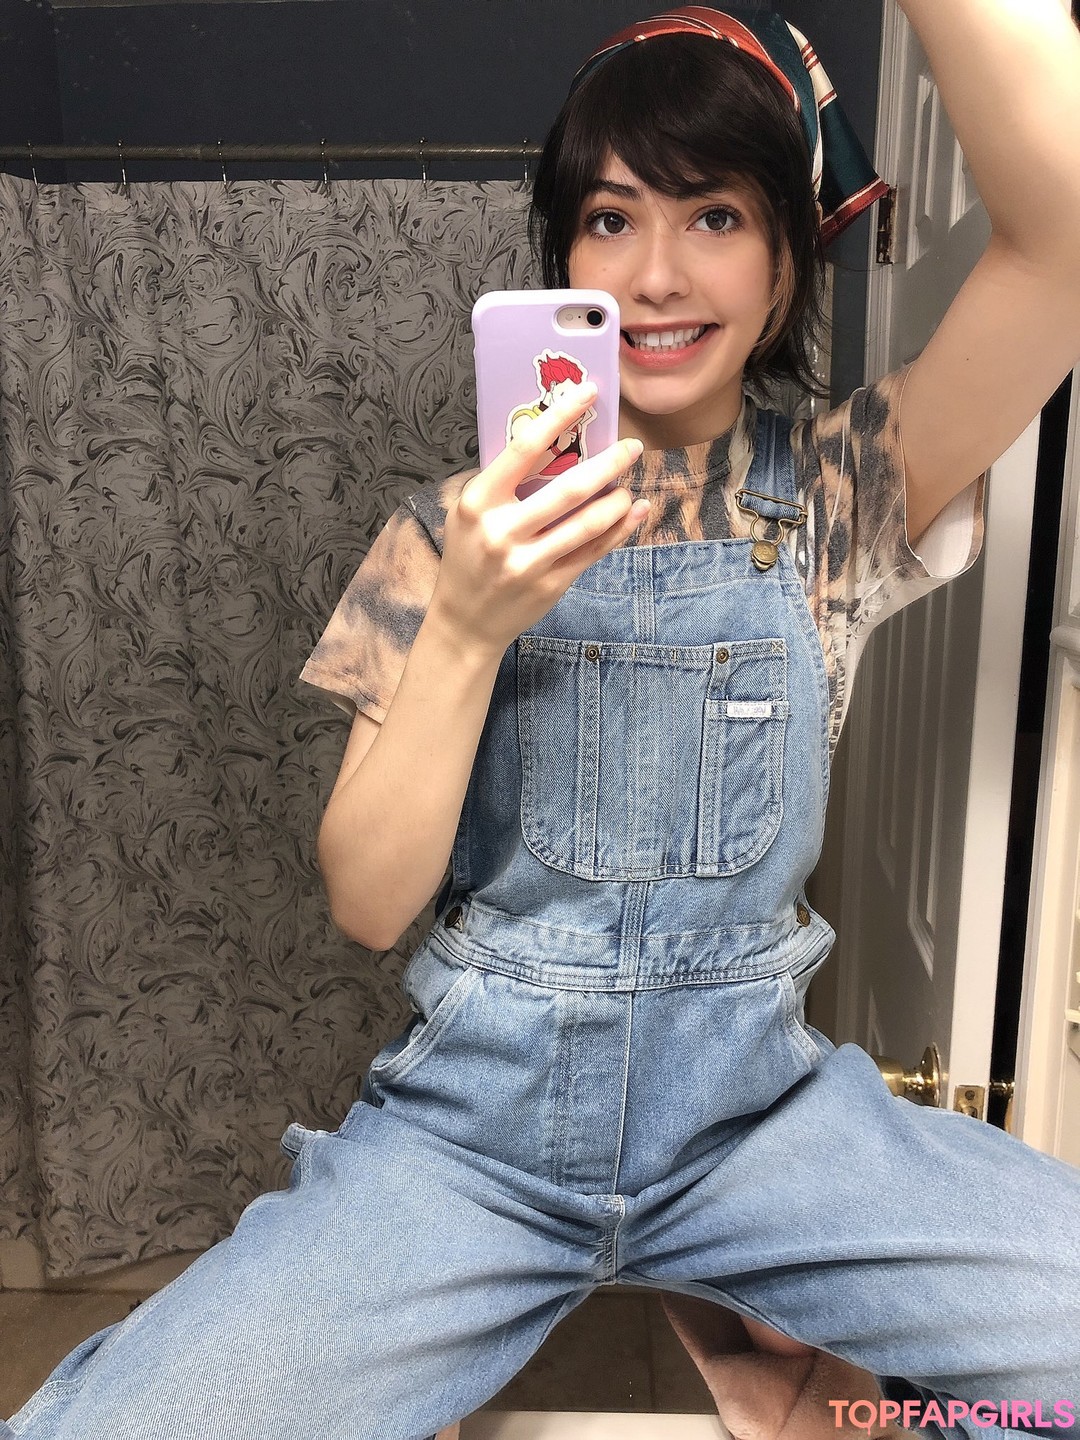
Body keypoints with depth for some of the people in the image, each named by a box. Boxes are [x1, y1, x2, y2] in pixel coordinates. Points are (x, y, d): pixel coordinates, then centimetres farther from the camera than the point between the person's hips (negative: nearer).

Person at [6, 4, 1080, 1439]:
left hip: (755, 1107, 1)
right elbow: (367, 898, -7)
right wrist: (466, 626, -21)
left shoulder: (838, 497, -1)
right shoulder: (471, 524, 0)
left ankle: (796, 1302, 10)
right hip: (473, 1118, 0)